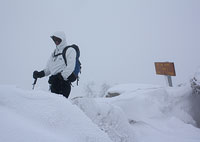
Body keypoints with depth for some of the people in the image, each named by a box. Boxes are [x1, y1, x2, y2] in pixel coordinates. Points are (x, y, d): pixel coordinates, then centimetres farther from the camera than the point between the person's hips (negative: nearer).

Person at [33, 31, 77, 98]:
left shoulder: (70, 50, 0)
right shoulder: (55, 52, 23)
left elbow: (70, 67, -12)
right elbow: (48, 68, 23)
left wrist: (61, 77, -19)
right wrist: (40, 74, 6)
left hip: (64, 81, -7)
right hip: (54, 82, 7)